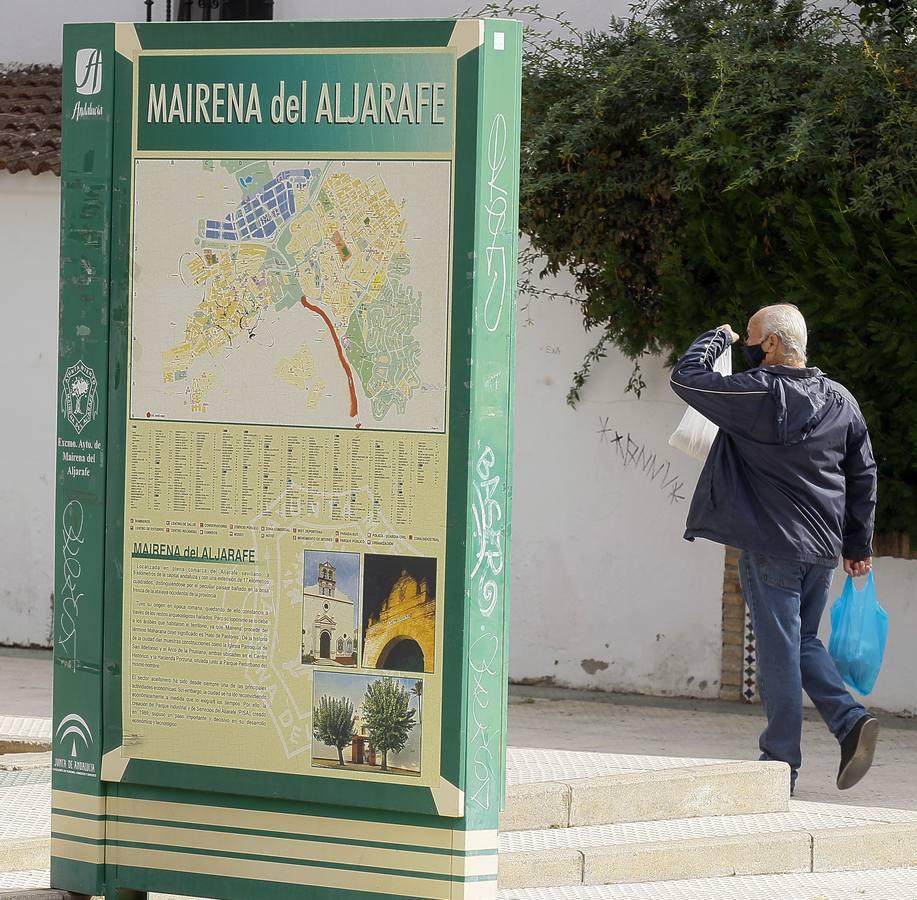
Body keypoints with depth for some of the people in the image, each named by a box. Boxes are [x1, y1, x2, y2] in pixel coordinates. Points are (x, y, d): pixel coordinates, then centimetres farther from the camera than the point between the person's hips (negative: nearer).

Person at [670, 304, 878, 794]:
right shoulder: (841, 400, 6)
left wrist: (718, 337, 8)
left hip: (772, 547, -6)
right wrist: (859, 544, 19)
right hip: (822, 549, 6)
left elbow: (685, 377, -8)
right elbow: (864, 474, 11)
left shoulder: (759, 394, -15)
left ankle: (781, 764, 4)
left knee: (779, 650, 0)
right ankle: (850, 720, 0)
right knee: (803, 641, 20)